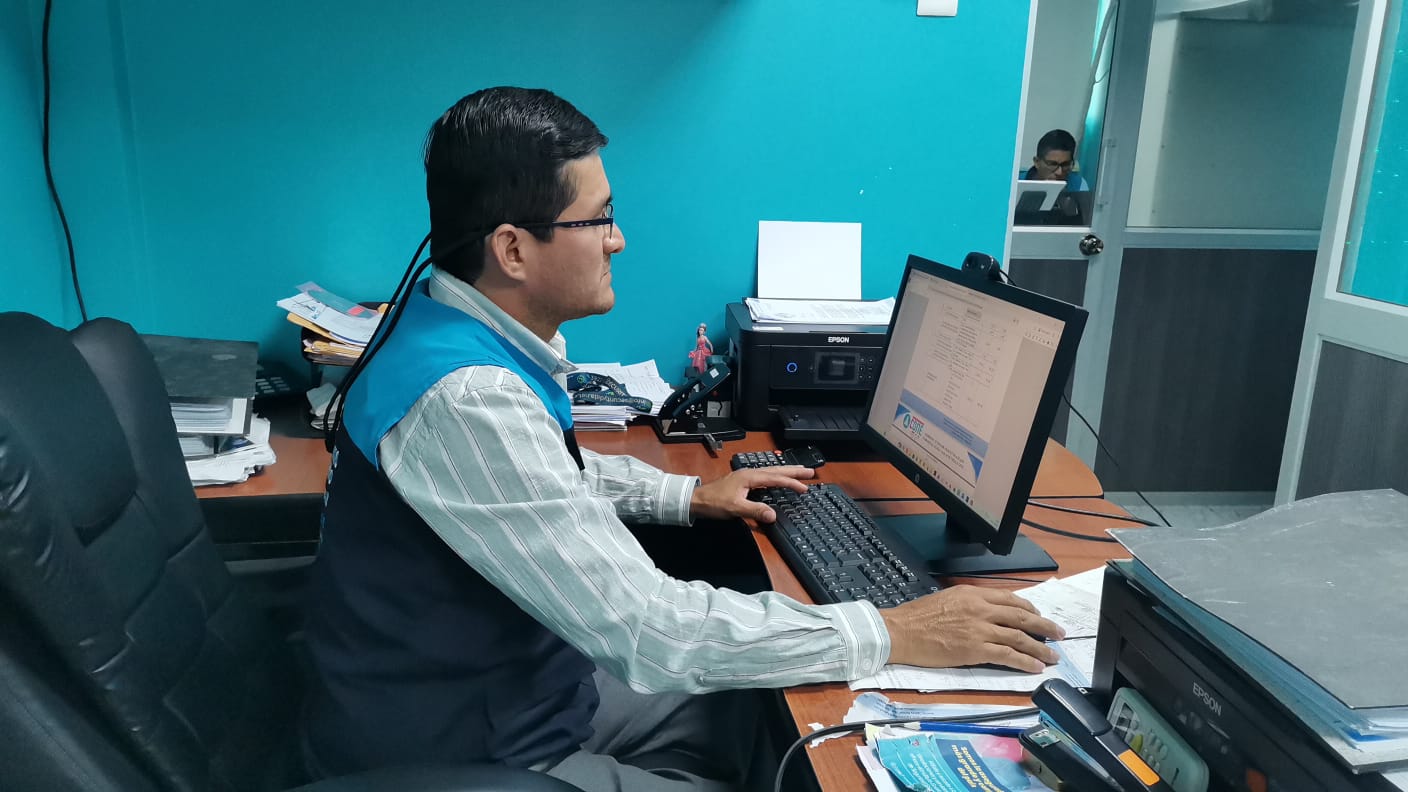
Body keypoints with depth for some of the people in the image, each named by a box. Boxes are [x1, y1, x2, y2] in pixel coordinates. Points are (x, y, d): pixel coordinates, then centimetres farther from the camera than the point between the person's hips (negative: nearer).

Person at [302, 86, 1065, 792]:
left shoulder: (472, 331, -3)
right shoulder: (464, 399, -33)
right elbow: (645, 629, -33)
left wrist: (688, 495, 13)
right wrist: (890, 634, -25)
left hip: (514, 677, 8)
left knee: (745, 705, 16)